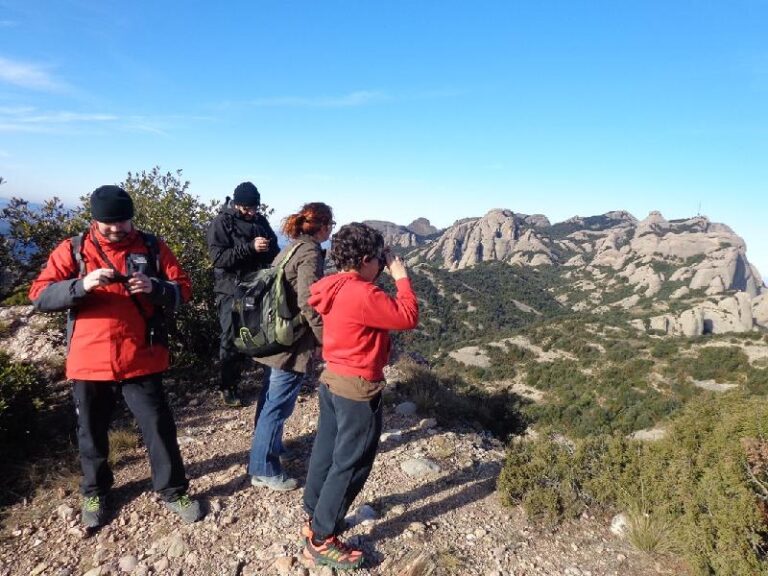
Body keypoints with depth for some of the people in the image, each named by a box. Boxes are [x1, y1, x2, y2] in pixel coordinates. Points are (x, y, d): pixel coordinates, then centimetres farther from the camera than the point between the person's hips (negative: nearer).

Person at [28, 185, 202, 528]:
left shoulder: (151, 247, 0)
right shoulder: (72, 250, 0)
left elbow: (183, 290, -1)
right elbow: (39, 296, -7)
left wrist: (154, 287, -22)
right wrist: (82, 284, -24)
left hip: (141, 360, 0)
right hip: (89, 363, 1)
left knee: (159, 427, 7)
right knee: (91, 433, 17)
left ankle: (173, 490, 27)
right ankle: (95, 492, 41)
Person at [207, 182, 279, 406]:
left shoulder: (260, 220, 10)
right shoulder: (222, 222, -6)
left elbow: (274, 250, 19)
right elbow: (217, 257, -17)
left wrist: (270, 251, -5)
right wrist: (250, 247, -25)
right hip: (232, 290, -5)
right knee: (232, 339, 0)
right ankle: (227, 387, 13)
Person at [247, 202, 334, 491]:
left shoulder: (291, 249, 10)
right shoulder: (311, 254, -18)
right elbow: (309, 304, -26)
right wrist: (327, 340, -15)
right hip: (292, 344, -9)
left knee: (270, 399, 23)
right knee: (278, 405, 3)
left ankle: (269, 446, 42)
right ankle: (264, 468, 17)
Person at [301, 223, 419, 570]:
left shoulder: (334, 288, 4)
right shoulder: (362, 294, -24)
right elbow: (408, 318, -20)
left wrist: (388, 278, 6)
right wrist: (401, 276, -10)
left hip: (332, 379, 9)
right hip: (358, 388, -9)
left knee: (326, 452, 20)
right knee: (351, 464, 5)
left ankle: (315, 519, 37)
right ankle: (321, 540, 16)